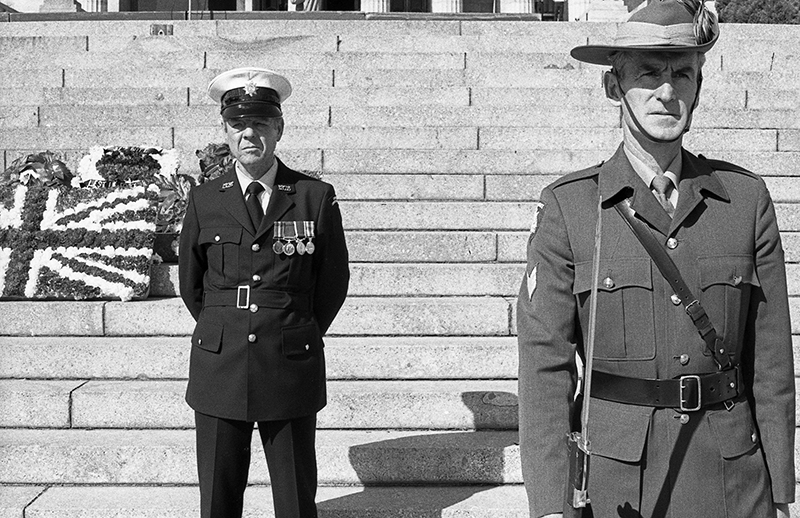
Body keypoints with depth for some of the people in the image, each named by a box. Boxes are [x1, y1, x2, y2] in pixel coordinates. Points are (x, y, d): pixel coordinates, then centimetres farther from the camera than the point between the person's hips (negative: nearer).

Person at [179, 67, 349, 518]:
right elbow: (190, 282, 15)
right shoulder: (204, 201, 4)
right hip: (219, 370, 2)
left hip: (292, 370, -1)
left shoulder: (317, 197, -1)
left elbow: (334, 279, 8)